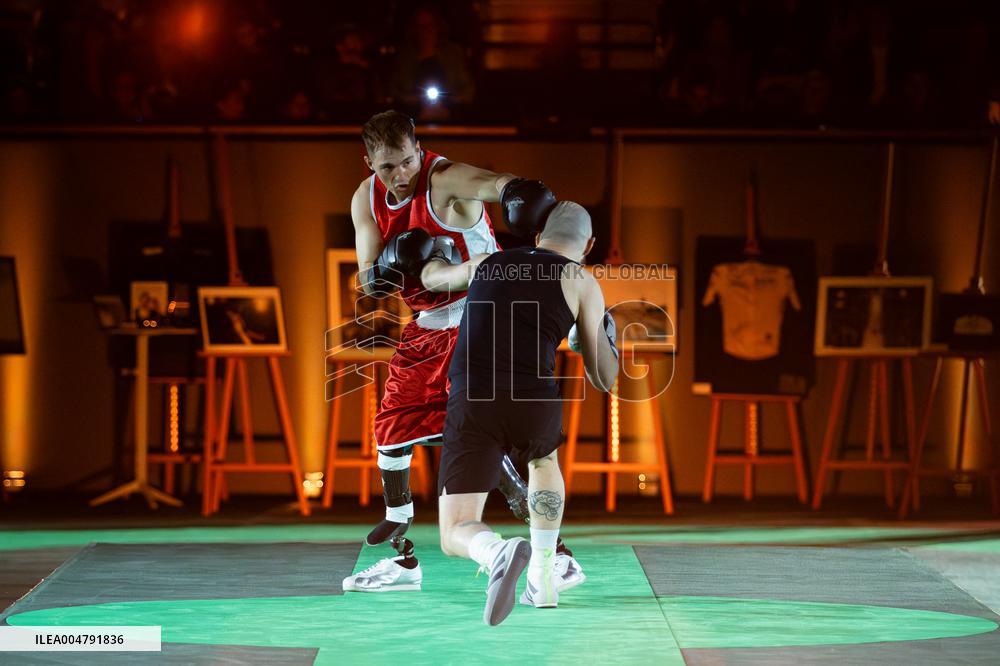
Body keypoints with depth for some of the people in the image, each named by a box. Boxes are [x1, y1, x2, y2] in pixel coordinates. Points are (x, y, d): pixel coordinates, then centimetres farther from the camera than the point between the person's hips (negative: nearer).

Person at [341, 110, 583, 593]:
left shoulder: (445, 179, -20)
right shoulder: (366, 201, 1)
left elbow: (496, 183, -40)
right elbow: (367, 282, 1)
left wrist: (520, 191, -63)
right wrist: (391, 263, -21)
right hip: (428, 327, 8)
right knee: (390, 430, 10)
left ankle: (557, 558, -14)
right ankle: (402, 560, 25)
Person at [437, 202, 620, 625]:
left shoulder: (490, 266, 24)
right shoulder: (582, 283, 13)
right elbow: (603, 380, 15)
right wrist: (604, 336, 38)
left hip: (471, 406, 0)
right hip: (535, 406, 0)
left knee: (456, 536, 6)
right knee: (543, 456, 37)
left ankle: (500, 554, -30)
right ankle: (542, 581, 31)